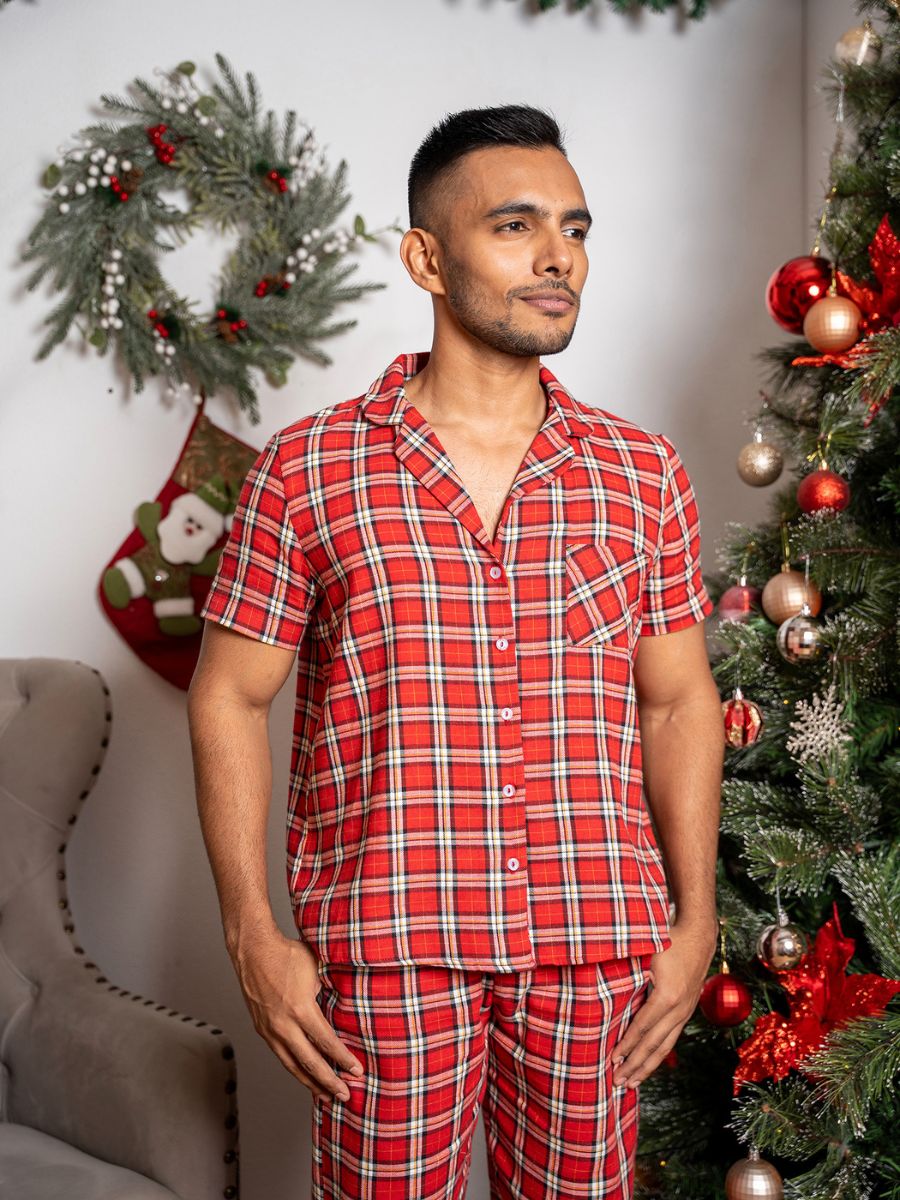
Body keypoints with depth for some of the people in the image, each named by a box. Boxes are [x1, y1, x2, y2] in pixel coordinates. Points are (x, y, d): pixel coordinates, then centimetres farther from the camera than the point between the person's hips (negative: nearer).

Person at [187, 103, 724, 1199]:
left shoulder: (642, 471, 6)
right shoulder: (306, 470, -2)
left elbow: (679, 701, 9)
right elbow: (229, 698, 1)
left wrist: (695, 917, 4)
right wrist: (253, 936, -4)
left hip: (599, 943, 3)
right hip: (385, 945, -2)